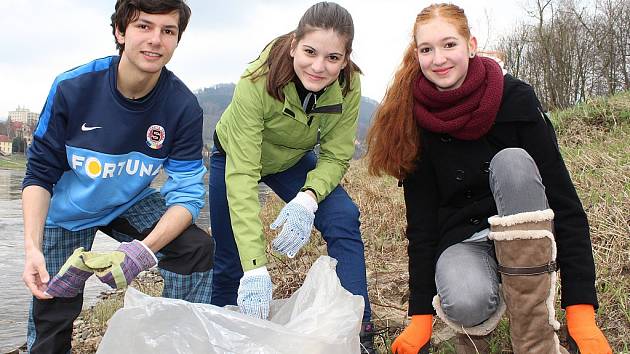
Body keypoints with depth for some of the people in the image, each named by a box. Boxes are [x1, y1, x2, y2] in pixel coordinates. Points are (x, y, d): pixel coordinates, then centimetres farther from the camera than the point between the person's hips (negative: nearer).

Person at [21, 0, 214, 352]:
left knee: (196, 247, -19)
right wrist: (32, 247, -29)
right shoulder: (72, 88, -26)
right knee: (52, 310, -3)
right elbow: (40, 173, -17)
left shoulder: (183, 107, -24)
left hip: (131, 204, 1)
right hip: (68, 209, -1)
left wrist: (144, 250, -41)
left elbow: (188, 192, -24)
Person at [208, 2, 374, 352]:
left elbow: (335, 158, -21)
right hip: (236, 156, -2)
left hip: (293, 161, 2)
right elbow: (241, 174, -43)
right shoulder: (257, 83, -39)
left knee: (343, 220, -21)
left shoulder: (348, 87, -28)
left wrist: (308, 198, -43)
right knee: (230, 261, 1)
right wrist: (255, 268, -50)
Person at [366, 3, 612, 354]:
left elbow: (563, 198, -15)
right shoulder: (415, 120, -8)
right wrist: (421, 316, -11)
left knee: (511, 162, -31)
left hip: (523, 237, 1)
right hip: (460, 239, 0)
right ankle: (474, 325, 5)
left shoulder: (515, 98, -13)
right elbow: (421, 222, -6)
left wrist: (581, 308, -22)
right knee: (465, 303, -36)